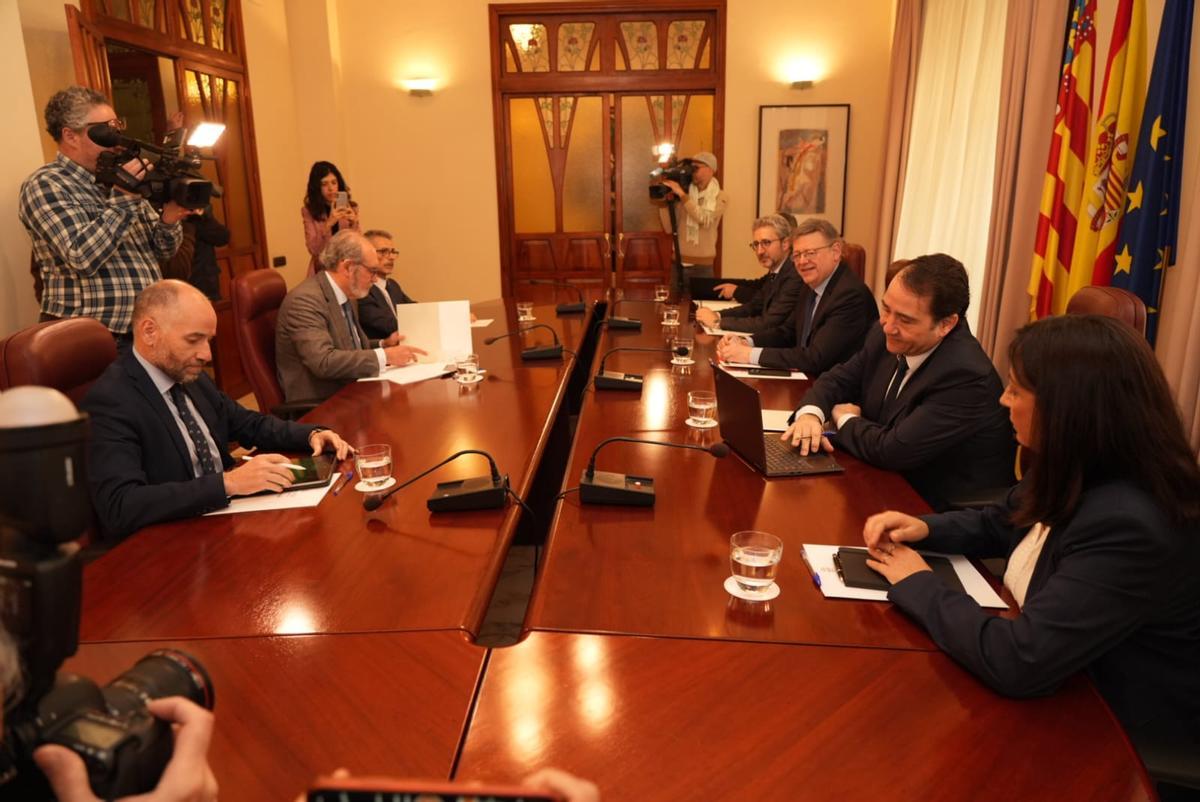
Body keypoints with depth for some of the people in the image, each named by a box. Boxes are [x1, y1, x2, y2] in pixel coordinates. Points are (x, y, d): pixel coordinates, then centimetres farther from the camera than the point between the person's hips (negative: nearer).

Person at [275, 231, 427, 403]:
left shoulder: (345, 295, 10)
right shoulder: (305, 299, -17)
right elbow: (323, 361, -27)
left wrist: (383, 345, 4)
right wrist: (384, 356, -24)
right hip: (318, 404, -8)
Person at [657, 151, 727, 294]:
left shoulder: (720, 197, -2)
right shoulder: (683, 195, 6)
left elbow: (705, 220, -21)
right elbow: (669, 228, 2)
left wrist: (682, 194, -21)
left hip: (702, 266, -3)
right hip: (678, 263, 3)